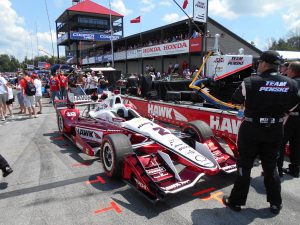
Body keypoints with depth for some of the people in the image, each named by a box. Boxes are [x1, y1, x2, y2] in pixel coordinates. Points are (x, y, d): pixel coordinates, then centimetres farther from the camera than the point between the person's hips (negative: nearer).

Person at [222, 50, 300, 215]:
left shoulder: (251, 82, -14)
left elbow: (235, 100, -3)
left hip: (251, 129, -3)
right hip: (275, 130, 4)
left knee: (244, 166, 9)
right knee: (271, 167, 19)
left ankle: (236, 201, 21)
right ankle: (276, 203, 30)